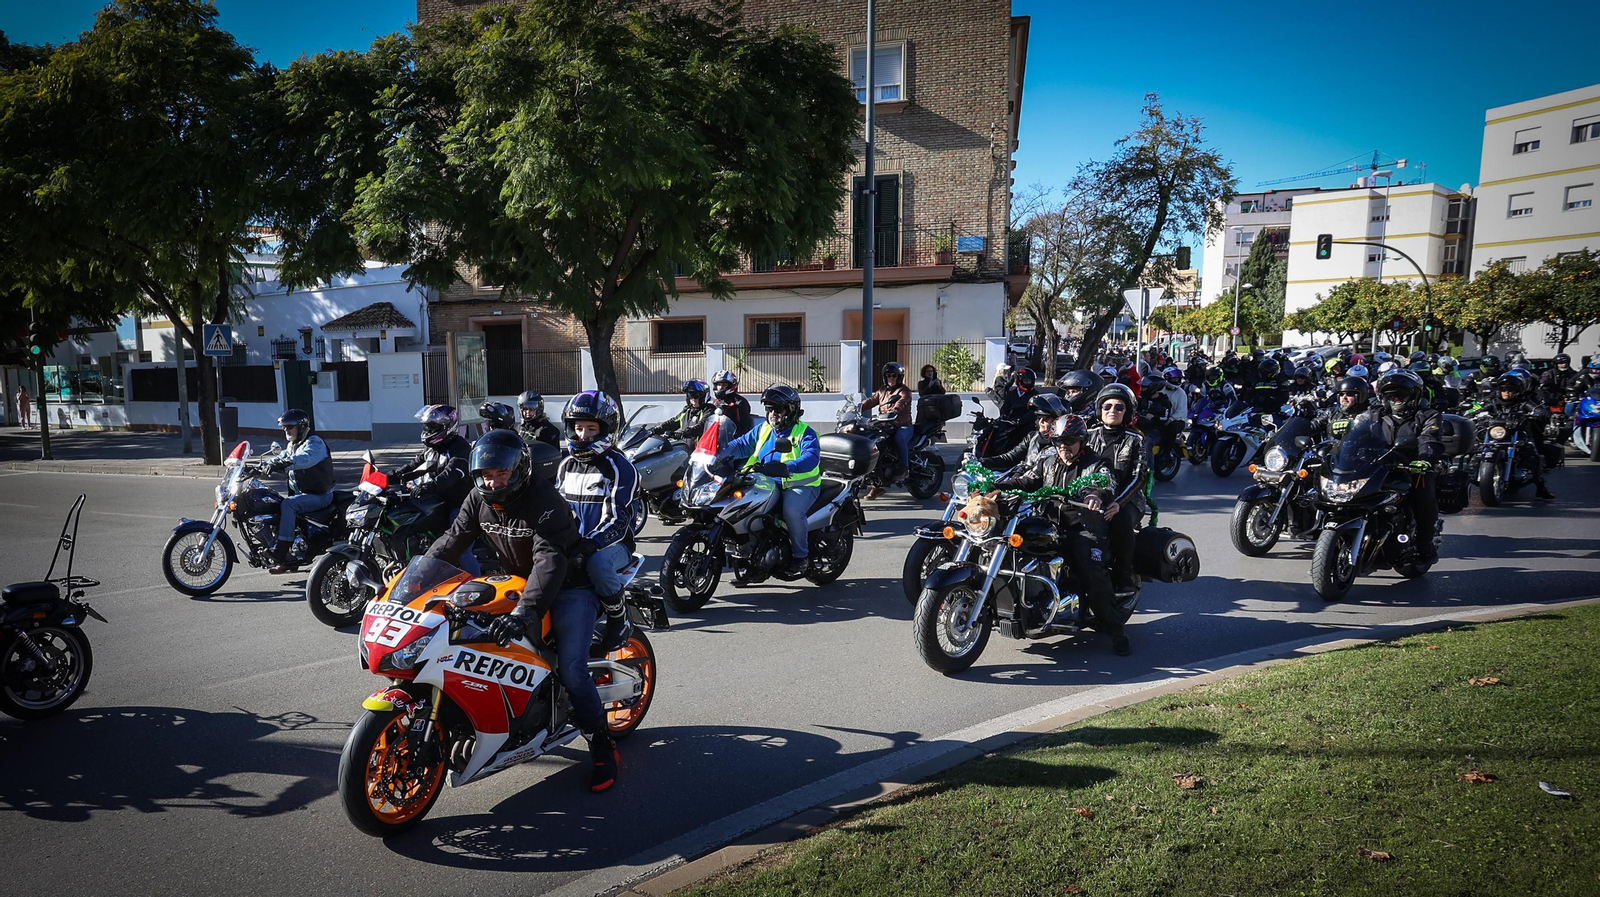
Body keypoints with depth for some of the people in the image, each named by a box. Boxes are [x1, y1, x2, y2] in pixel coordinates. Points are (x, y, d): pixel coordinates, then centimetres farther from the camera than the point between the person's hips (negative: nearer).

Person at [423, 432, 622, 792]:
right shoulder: (478, 499, -3)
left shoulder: (544, 500, -26)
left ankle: (603, 748, -4)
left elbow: (550, 561, -36)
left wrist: (523, 611, -48)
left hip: (570, 585, -8)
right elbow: (452, 540, 2)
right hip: (519, 584, 8)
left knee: (571, 668, -19)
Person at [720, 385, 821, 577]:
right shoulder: (763, 430, 14)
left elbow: (811, 457, -25)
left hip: (799, 486, -7)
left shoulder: (804, 433, -7)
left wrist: (786, 468, -43)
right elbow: (742, 444, 10)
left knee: (791, 510, -35)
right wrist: (720, 451, -12)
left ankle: (800, 557, -15)